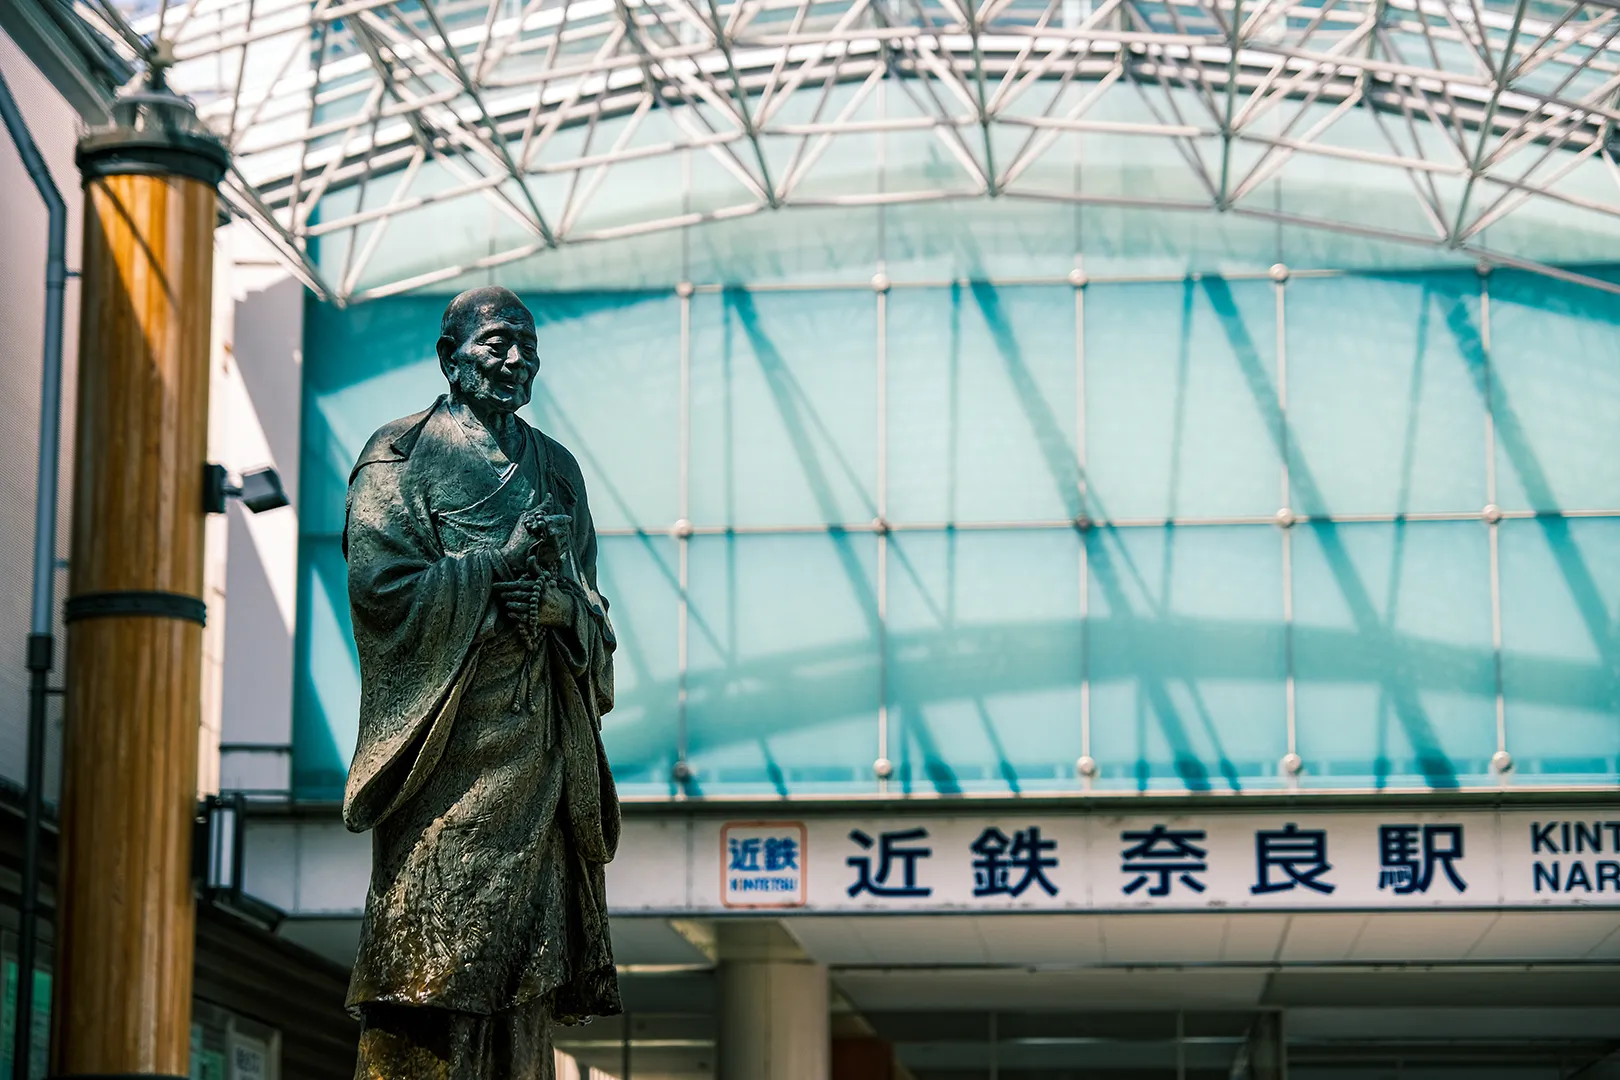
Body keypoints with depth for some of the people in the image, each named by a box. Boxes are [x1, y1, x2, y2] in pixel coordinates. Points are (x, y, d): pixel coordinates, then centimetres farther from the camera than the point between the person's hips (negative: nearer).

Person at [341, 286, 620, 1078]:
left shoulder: (554, 467, 20)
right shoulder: (402, 452, 4)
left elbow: (594, 615, 17)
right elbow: (379, 582, -9)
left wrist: (559, 602, -6)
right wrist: (498, 568, -8)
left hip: (538, 737, 5)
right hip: (448, 739, -5)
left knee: (523, 939, 1)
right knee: (431, 938, -11)